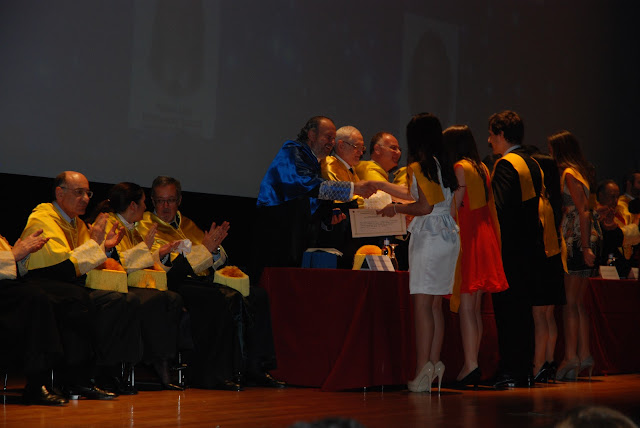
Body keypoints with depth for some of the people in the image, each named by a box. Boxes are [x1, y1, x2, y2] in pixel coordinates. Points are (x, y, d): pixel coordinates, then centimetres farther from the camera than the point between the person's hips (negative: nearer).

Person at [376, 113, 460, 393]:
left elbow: (425, 206, -16)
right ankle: (434, 363, 9)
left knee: (422, 303, -8)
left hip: (429, 236, -8)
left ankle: (422, 372, -11)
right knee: (435, 304, 10)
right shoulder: (443, 165, 15)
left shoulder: (418, 166, -9)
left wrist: (396, 209, 1)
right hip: (448, 236, 8)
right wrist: (383, 186, 42)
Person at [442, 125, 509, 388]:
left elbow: (453, 206, -13)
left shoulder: (460, 168, -8)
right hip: (484, 238, 8)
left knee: (466, 306, -9)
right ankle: (472, 365, 12)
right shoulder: (482, 168, 15)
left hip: (466, 238, -8)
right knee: (475, 308, 10)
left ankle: (470, 366, -13)